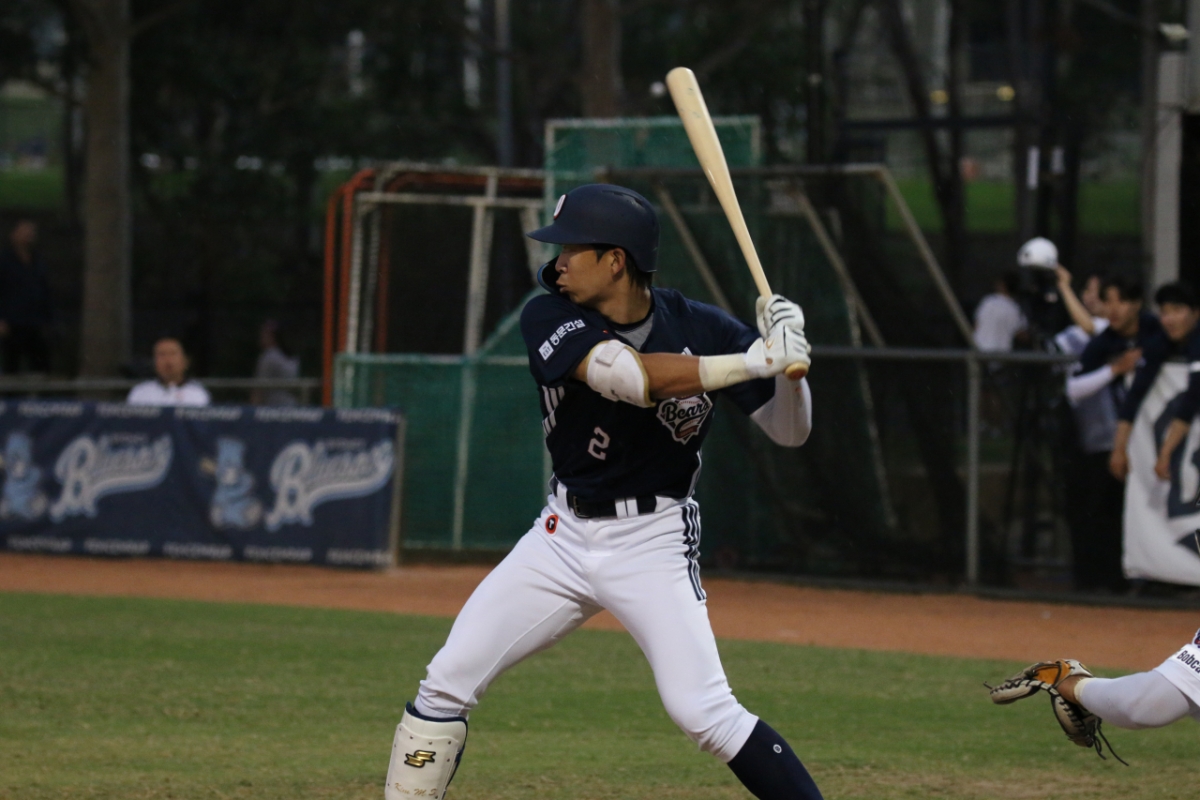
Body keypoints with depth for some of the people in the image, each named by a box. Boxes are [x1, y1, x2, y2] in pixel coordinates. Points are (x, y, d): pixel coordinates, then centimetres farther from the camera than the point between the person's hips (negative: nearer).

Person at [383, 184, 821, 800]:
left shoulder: (700, 329, -12)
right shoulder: (549, 319, -12)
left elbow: (790, 432, -7)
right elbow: (627, 376, -31)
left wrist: (788, 364, -28)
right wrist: (752, 362, -37)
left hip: (653, 542, -3)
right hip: (564, 535, 3)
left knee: (703, 713, -18)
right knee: (447, 681, 1)